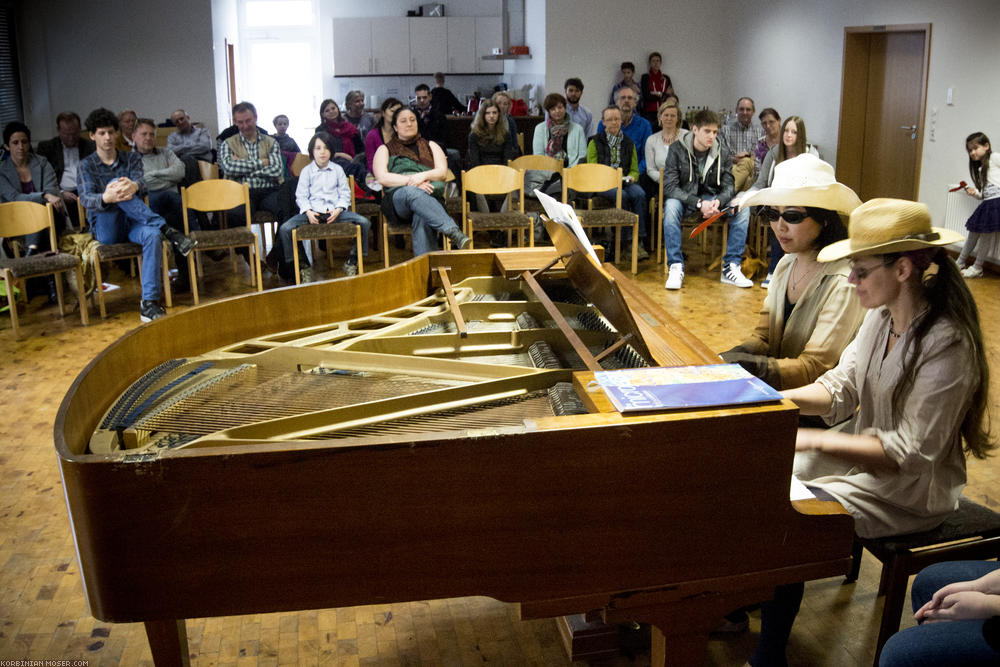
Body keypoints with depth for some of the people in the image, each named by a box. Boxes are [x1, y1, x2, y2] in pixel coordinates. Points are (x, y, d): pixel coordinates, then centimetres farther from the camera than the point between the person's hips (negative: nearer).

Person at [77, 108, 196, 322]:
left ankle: (149, 302, -39)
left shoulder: (131, 158, 14)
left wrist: (134, 186, -35)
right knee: (114, 183, -28)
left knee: (152, 235, -35)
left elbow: (142, 182, -8)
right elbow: (86, 198, -11)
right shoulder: (87, 165, 7)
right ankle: (167, 230, -37)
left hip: (131, 223, 2)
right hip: (105, 230, -2)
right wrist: (106, 198, -36)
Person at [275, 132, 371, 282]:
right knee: (284, 229, -23)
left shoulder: (337, 169, 10)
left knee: (364, 222, -22)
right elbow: (301, 196, 4)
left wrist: (338, 210, -11)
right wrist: (308, 212, -15)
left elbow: (345, 193, 7)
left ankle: (352, 262, -5)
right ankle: (303, 266, -6)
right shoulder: (306, 171, 7)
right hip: (312, 211, 0)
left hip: (334, 211, 1)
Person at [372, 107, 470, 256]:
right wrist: (411, 181, -12)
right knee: (412, 192, -41)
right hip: (397, 197, -1)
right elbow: (382, 178, 3)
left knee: (422, 217, -39)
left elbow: (443, 172, 12)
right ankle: (453, 232, -58)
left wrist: (423, 176, -11)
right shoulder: (385, 150, 22)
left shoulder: (430, 146, 28)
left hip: (429, 193, 2)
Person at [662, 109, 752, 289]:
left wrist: (718, 201, -26)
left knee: (743, 208, -21)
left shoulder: (723, 153, -1)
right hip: (684, 199, -3)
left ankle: (730, 268, -18)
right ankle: (676, 267, -32)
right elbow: (669, 186, -18)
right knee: (671, 206, -37)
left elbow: (728, 187, -1)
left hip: (711, 198, 3)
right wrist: (698, 203, -30)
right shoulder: (677, 149, -10)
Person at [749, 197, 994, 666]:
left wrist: (813, 440, -30)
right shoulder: (880, 318, -2)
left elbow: (911, 452, -27)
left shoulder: (947, 346, -26)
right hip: (862, 453, 8)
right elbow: (840, 388, 3)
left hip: (907, 493, -8)